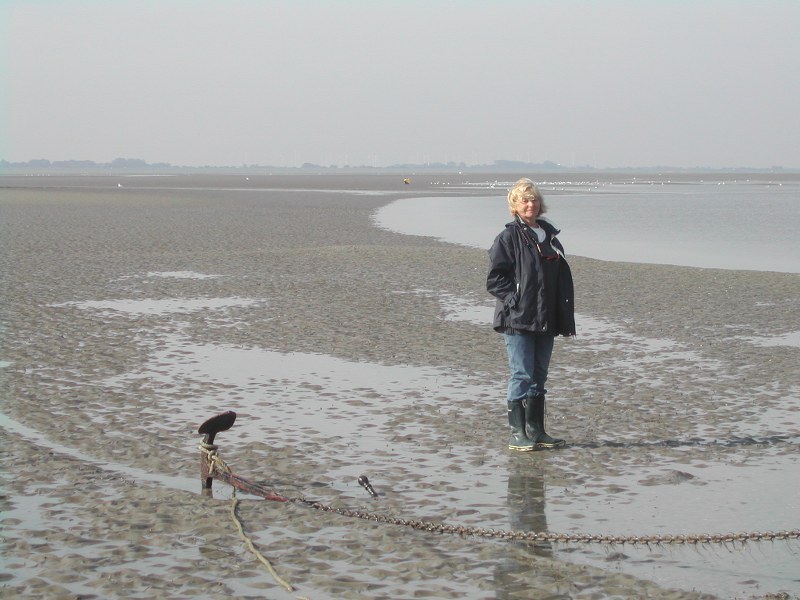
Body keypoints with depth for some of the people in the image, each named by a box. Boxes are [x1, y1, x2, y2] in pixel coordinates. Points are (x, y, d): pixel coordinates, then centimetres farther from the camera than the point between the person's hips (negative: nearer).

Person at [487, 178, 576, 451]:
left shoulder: (550, 237, 14)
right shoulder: (508, 238, -5)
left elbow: (563, 280, 17)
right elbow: (495, 279, -9)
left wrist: (564, 318, 11)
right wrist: (517, 301, -16)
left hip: (545, 322, 7)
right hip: (517, 321, -6)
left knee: (539, 377, 12)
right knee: (522, 375, -6)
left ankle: (536, 431, 19)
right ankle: (517, 434, -1)